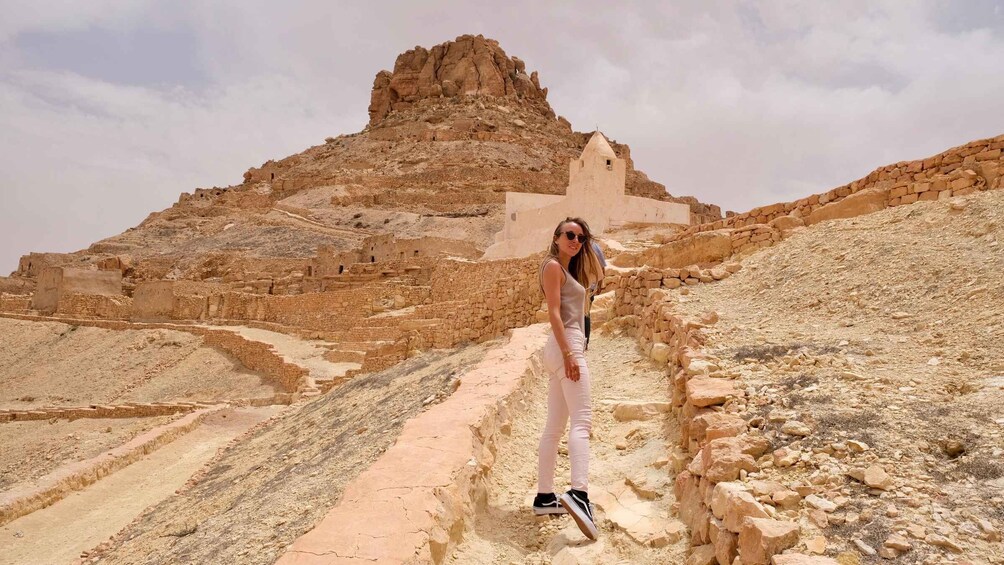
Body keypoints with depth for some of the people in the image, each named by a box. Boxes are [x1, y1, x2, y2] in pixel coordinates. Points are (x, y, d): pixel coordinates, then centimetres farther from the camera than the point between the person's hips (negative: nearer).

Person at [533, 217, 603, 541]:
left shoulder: (568, 270, 24)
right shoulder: (553, 266, -5)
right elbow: (554, 312, -16)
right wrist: (569, 353, -22)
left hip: (566, 347, 10)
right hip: (566, 346, -10)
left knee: (554, 426, 10)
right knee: (581, 420, -18)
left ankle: (544, 496, 15)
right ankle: (578, 493, -29)